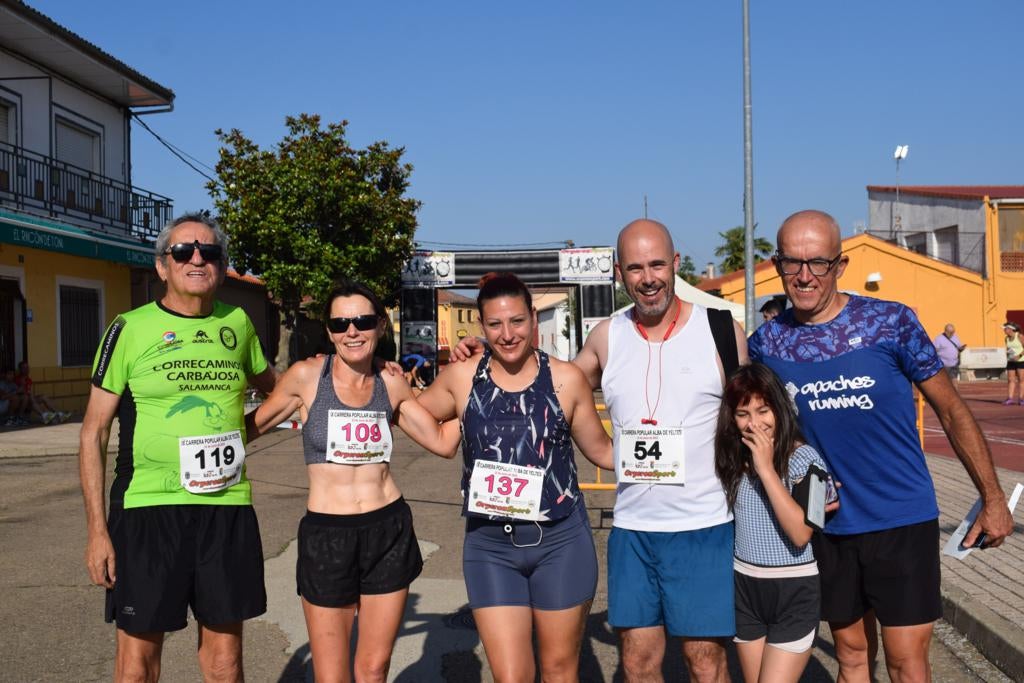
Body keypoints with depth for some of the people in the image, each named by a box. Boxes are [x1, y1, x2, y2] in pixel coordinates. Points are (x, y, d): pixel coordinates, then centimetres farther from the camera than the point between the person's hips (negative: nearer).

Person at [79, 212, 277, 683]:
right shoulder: (129, 329, -3)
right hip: (148, 506, -3)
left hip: (228, 507, 3)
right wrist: (97, 529, -6)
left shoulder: (237, 323, 7)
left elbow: (270, 384, 27)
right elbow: (93, 432, -1)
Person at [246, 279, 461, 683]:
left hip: (390, 531, 2)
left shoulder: (392, 384, 3)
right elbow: (252, 426, 4)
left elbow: (443, 442, 8)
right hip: (325, 534, -2)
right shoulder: (306, 376, -6)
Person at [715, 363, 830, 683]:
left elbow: (801, 533, -23)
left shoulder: (804, 458, -13)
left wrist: (766, 469, -24)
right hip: (744, 588, 5)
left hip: (794, 591, -5)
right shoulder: (733, 459, 2)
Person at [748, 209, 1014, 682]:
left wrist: (993, 498, 1)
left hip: (902, 522, -2)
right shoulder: (767, 342, -4)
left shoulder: (892, 322, -11)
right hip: (827, 527, 3)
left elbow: (951, 410, -3)